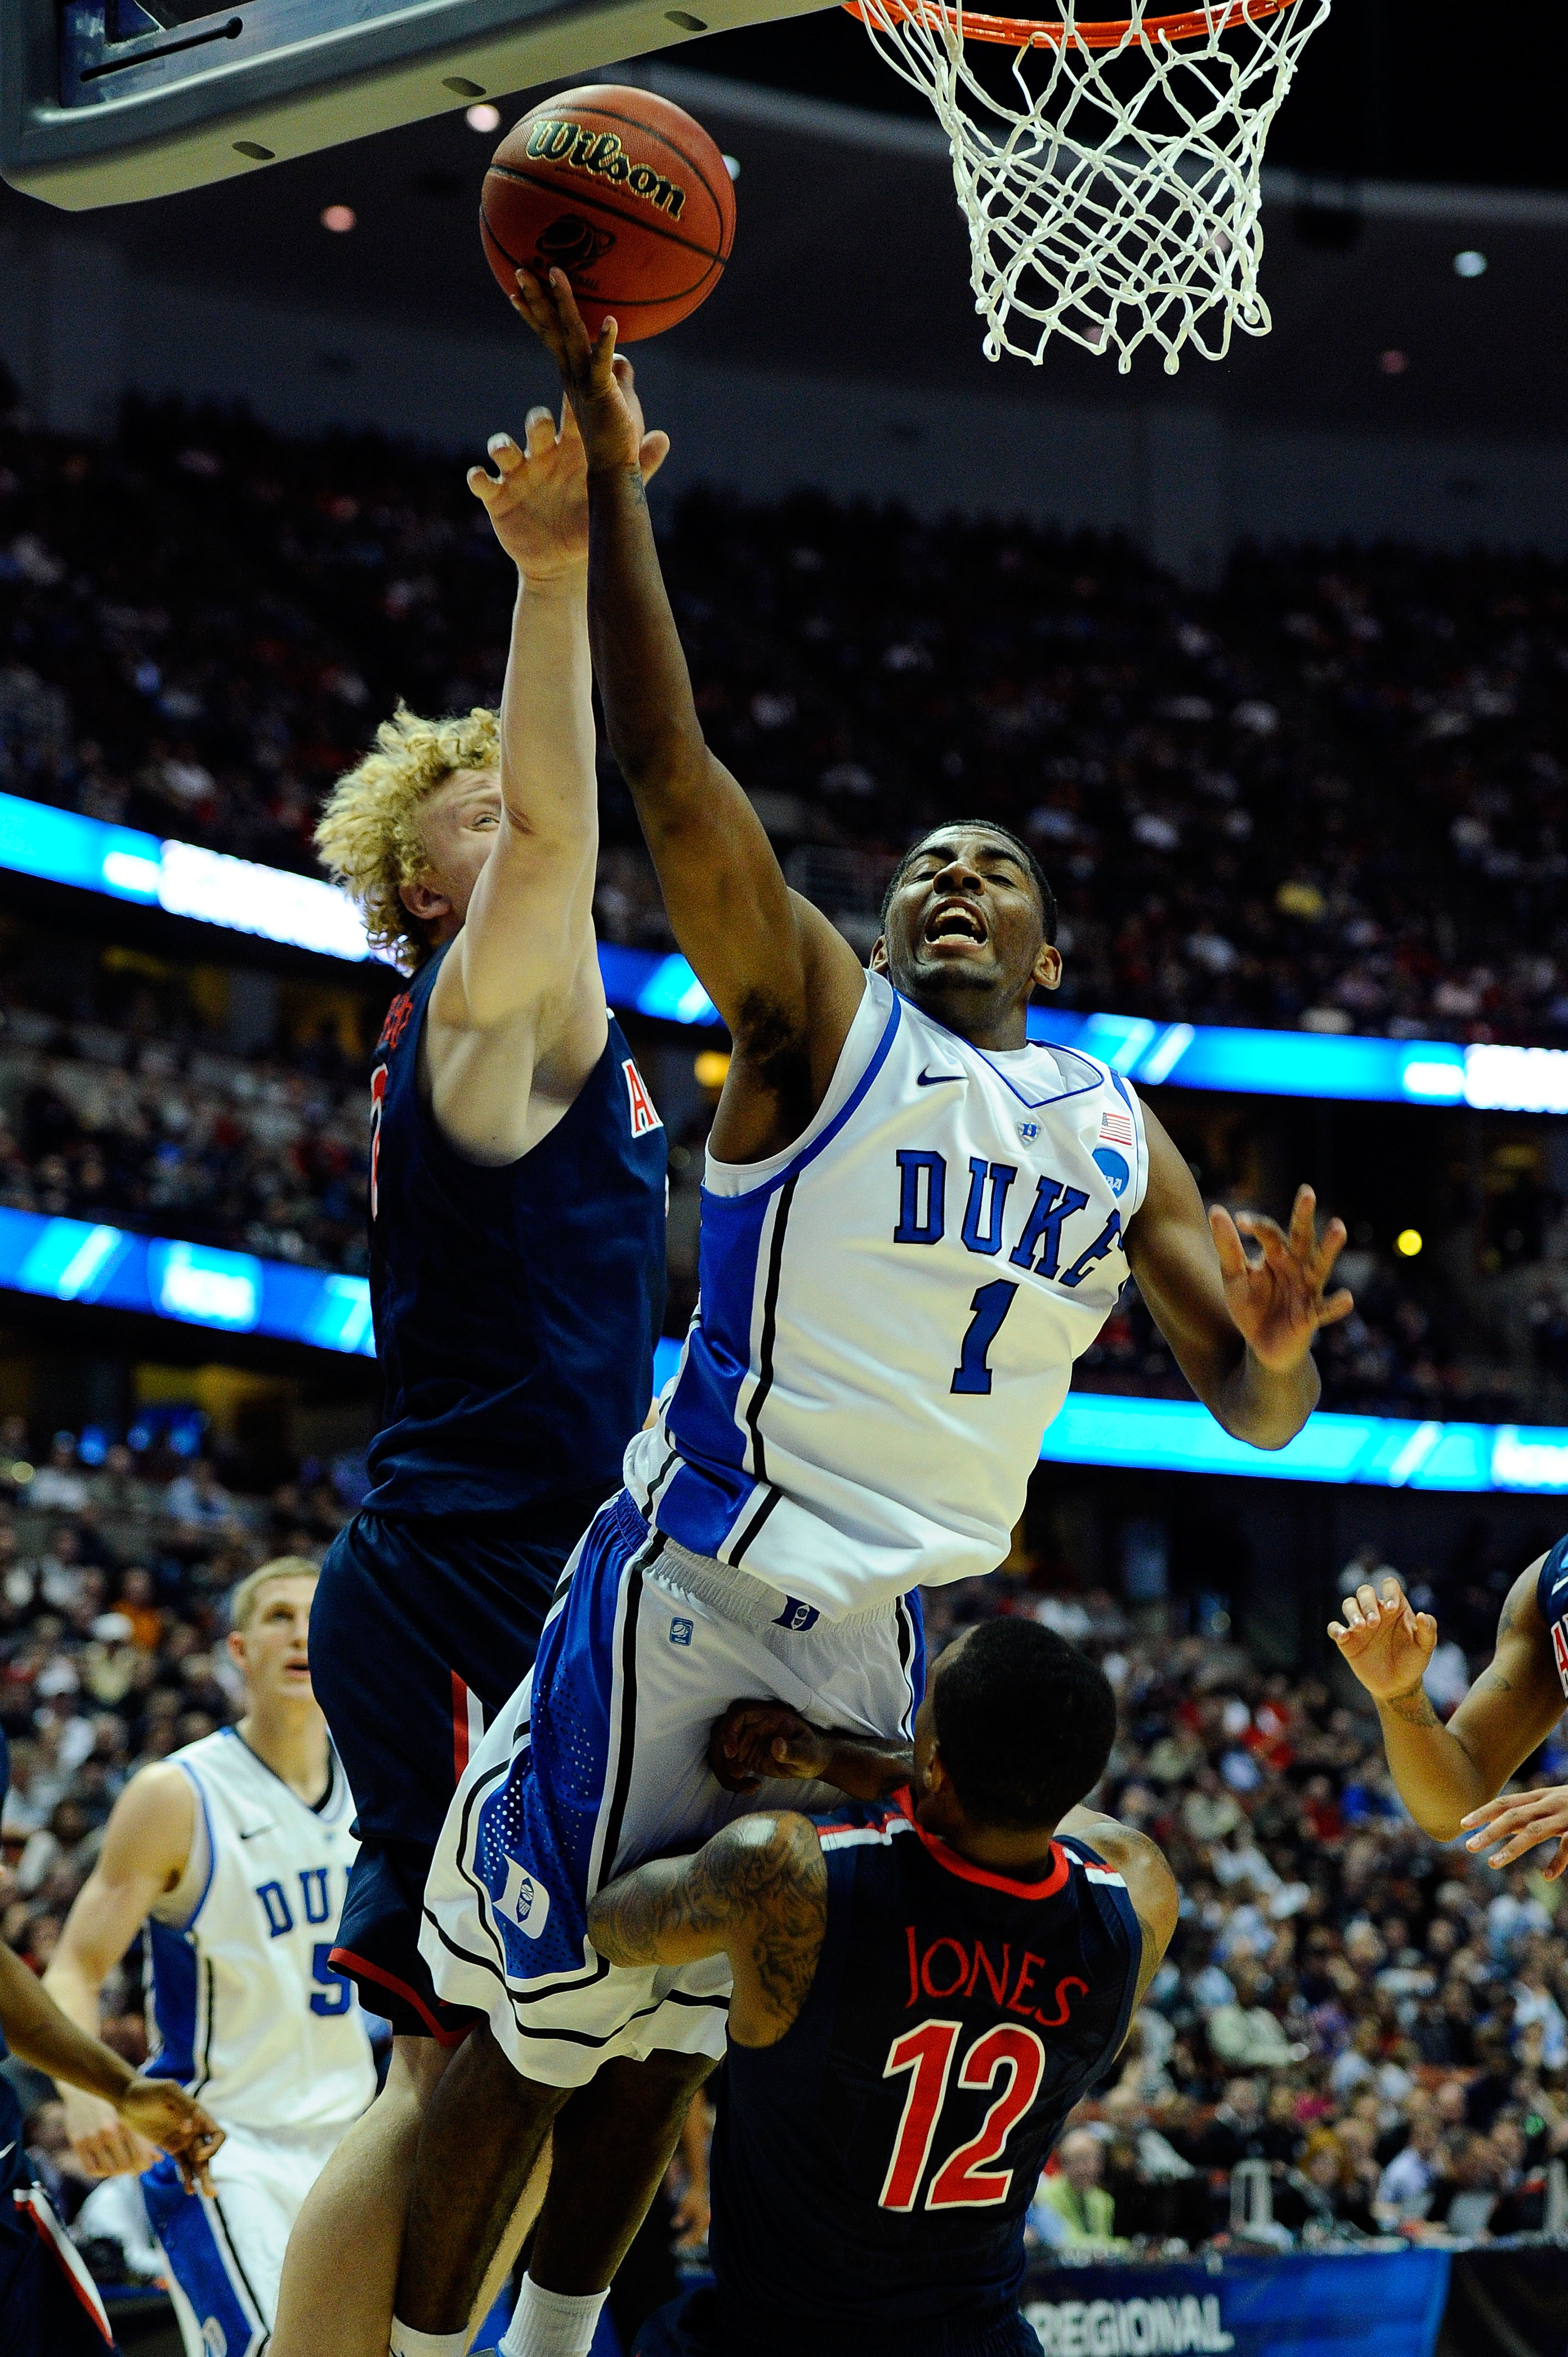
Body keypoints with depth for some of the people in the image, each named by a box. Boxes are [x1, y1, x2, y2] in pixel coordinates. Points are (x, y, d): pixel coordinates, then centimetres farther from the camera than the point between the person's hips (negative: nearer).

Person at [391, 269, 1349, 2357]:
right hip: (702, 1589, -5)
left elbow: (1253, 1413, 16)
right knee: (527, 2029, -5)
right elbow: (669, 768, -13)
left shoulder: (1118, 1133, 15)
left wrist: (1281, 1345, -10)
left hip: (915, 1630, 5)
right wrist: (610, 469, -21)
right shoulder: (814, 1015, 1)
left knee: (671, 2035, 15)